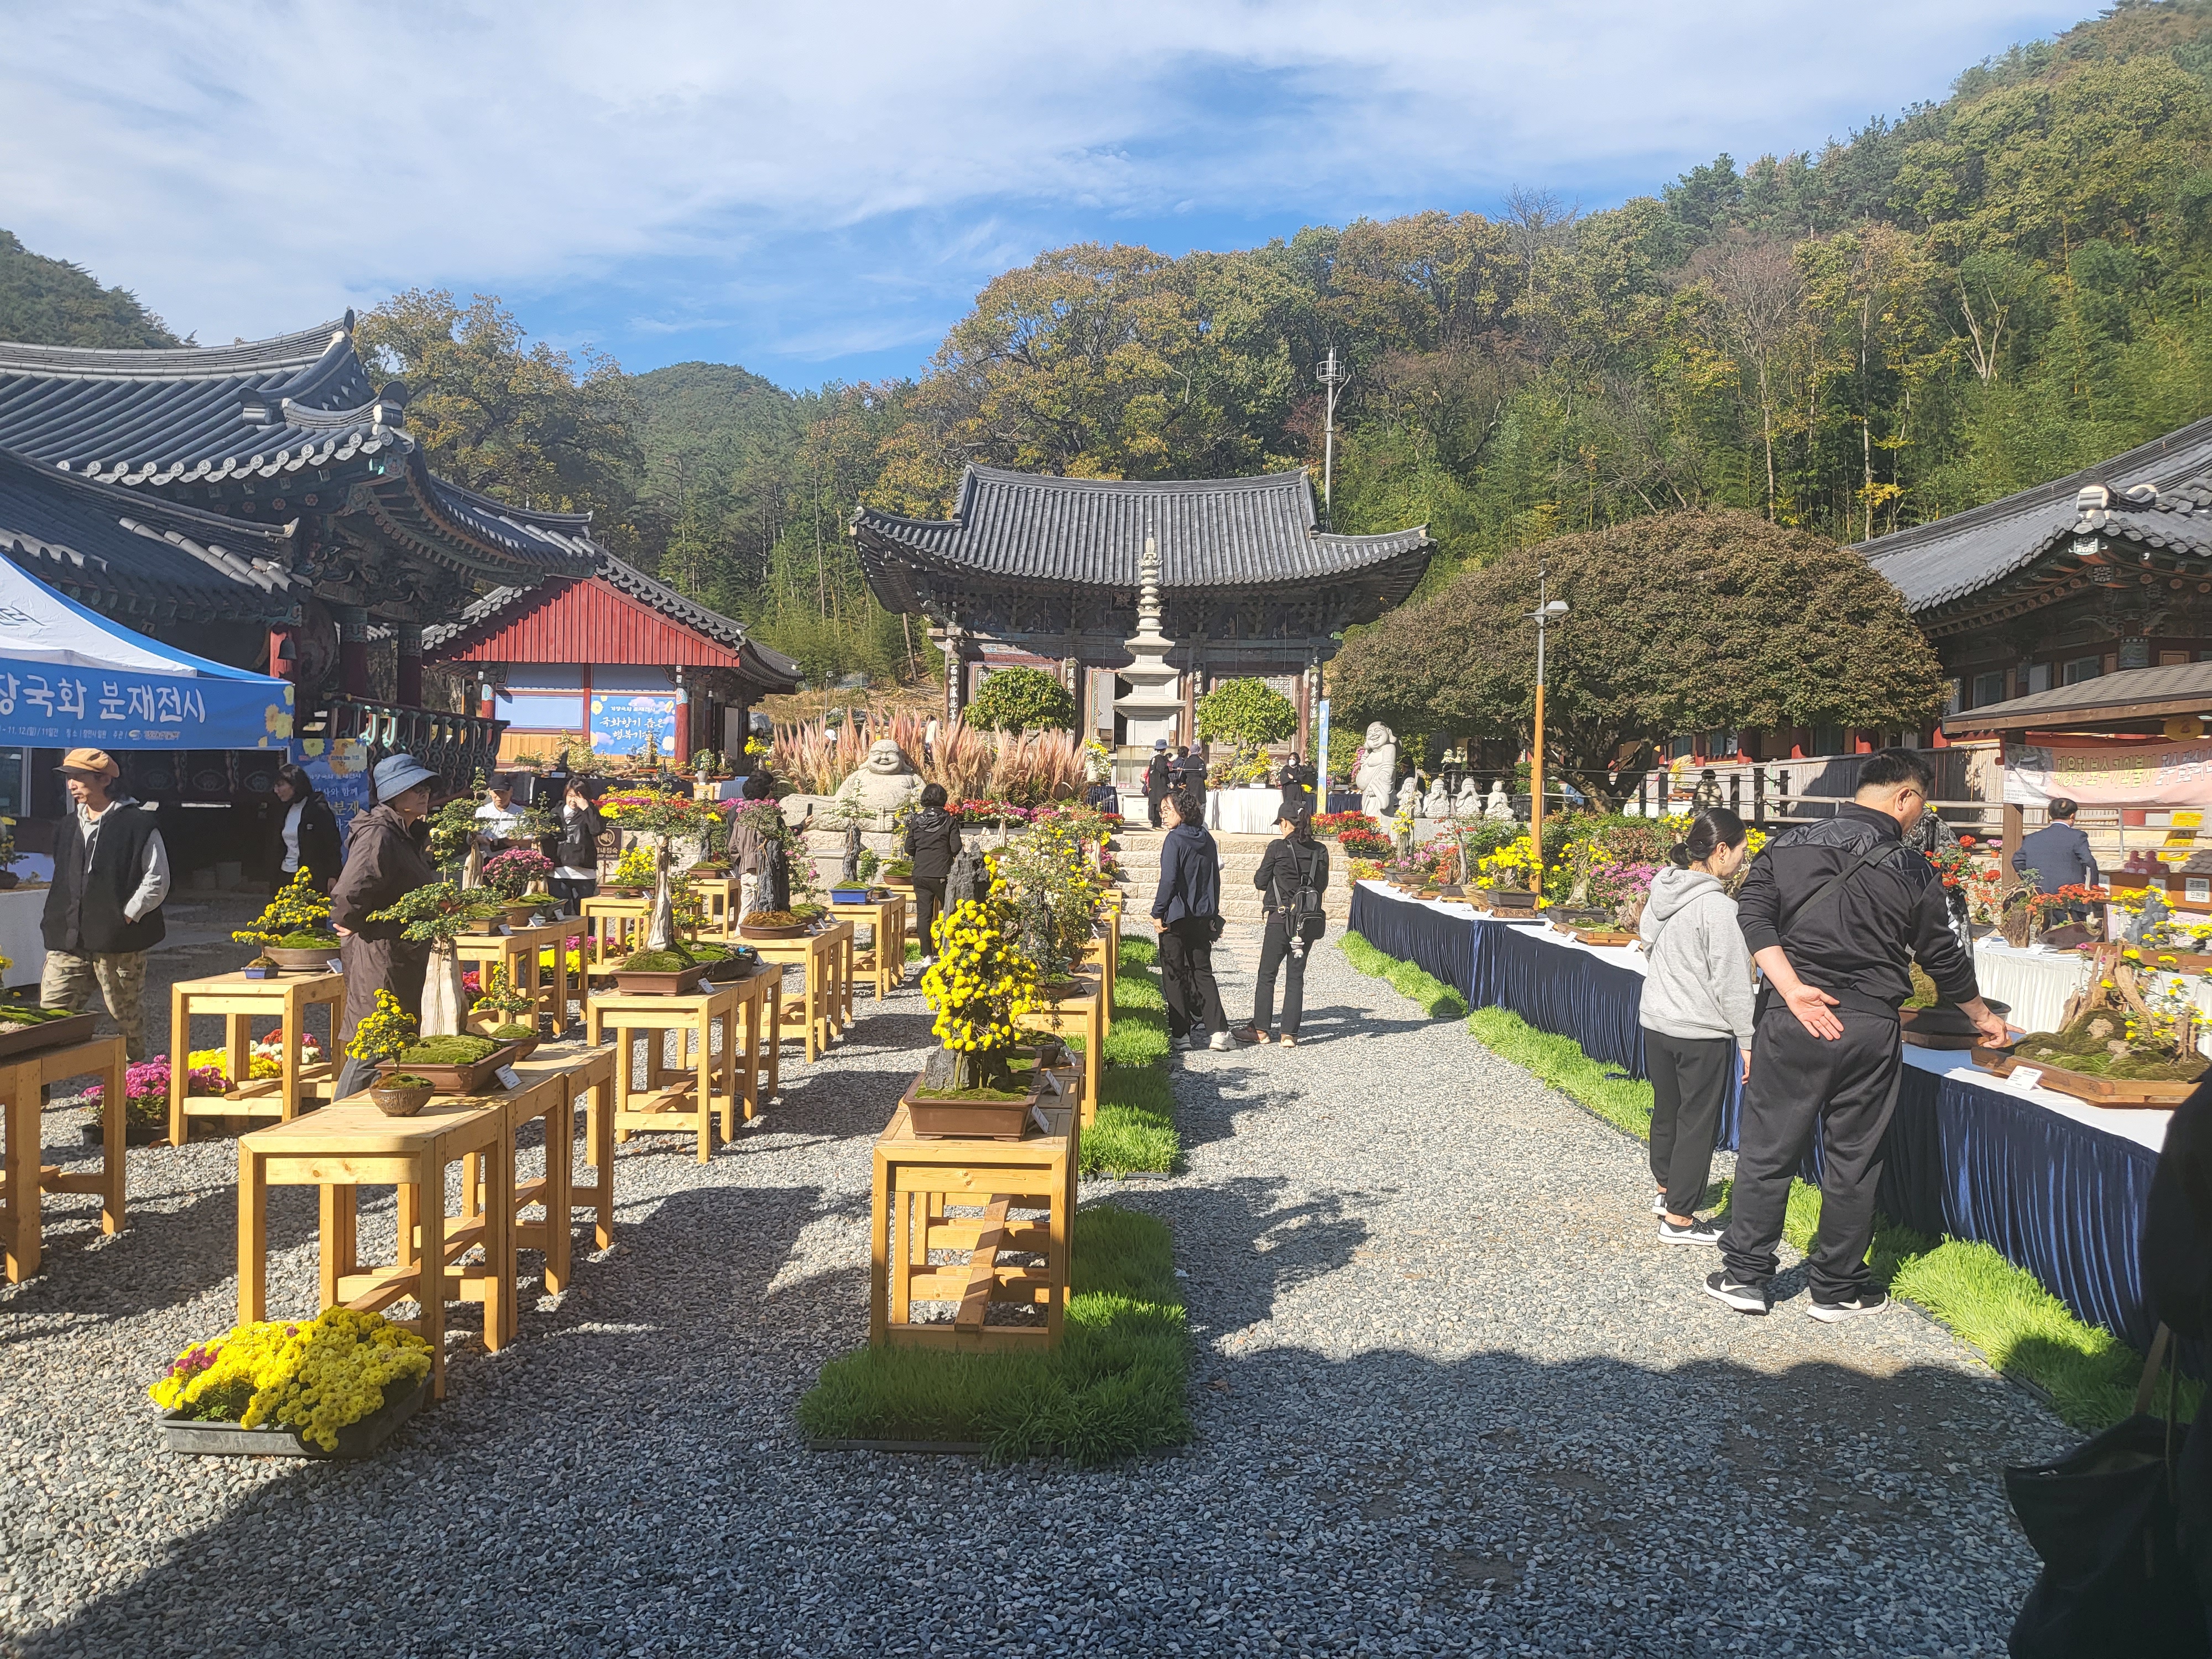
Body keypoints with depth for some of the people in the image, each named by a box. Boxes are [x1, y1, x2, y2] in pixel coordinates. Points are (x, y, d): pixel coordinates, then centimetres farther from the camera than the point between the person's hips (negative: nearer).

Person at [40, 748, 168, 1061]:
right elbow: (62, 881, 25)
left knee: (127, 1020, 5)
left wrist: (125, 917, -14)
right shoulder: (70, 825, 16)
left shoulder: (138, 823, -6)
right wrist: (55, 923, 14)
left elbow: (157, 881, -10)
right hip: (68, 941, 6)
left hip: (119, 943, -6)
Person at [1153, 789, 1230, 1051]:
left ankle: (1181, 1032, 7)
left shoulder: (1175, 839, -13)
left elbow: (1168, 880, -18)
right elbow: (1215, 880, 14)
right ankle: (1218, 1031, 2)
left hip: (1177, 918, -6)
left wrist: (1158, 913, -10)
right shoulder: (1208, 840, 8)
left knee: (1174, 975, 5)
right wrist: (1212, 916, 21)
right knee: (1203, 972, 11)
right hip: (1203, 918, 6)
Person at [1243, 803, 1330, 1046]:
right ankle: (1290, 1033, 6)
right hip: (1308, 921, 4)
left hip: (1280, 918, -4)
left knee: (1267, 975, 9)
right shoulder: (1320, 851, 1)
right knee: (1296, 976, 9)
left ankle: (1260, 1029, 13)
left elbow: (1260, 881, -4)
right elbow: (1322, 885, 9)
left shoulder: (1278, 848, -11)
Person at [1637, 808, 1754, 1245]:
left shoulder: (1660, 891, 2)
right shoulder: (1719, 907, -21)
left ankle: (1667, 1189, 40)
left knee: (1666, 1110, 22)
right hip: (1702, 1033, -8)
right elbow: (1732, 984, -18)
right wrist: (1747, 1040, -10)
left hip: (1655, 1022, 8)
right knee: (1698, 1123, 5)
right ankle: (1679, 1219, 12)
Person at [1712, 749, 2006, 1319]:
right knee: (1852, 1162, 11)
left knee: (1766, 1150, 11)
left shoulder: (1788, 845, 3)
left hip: (1789, 1020, 1)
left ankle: (1744, 1275, 18)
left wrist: (1792, 990, -13)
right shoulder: (1911, 871, 0)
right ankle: (1836, 1289, 23)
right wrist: (1983, 1016, 25)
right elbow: (1943, 957, 9)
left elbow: (1754, 917, -9)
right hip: (1867, 1029, -1)